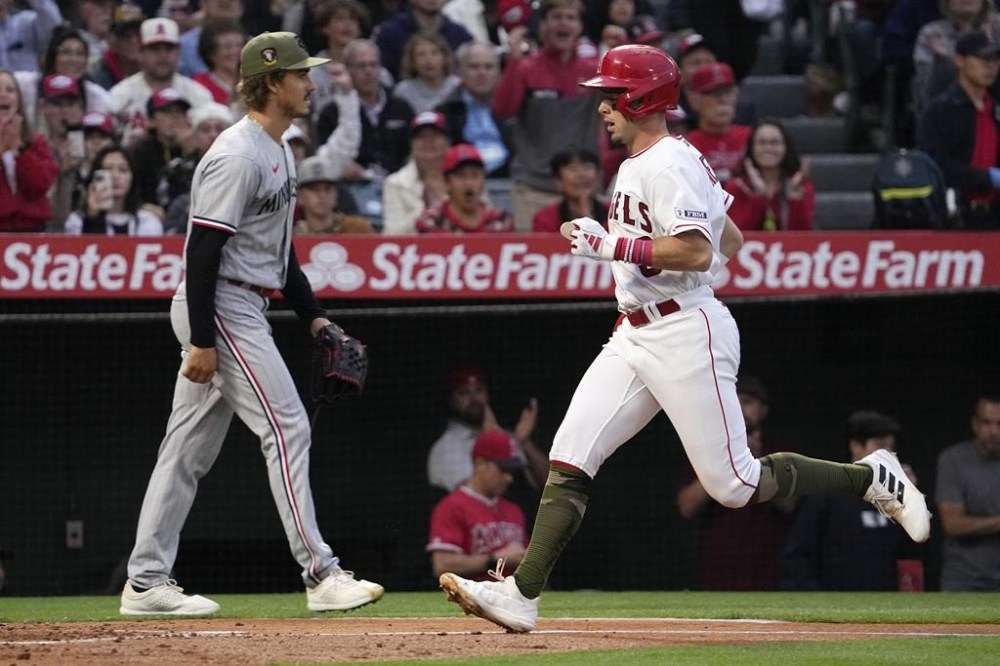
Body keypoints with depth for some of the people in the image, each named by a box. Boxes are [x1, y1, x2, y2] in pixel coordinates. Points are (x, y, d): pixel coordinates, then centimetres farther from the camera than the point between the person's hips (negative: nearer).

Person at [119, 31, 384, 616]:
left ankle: (147, 582, 12)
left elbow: (278, 246, 24)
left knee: (191, 447, 10)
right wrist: (202, 341, -23)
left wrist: (313, 315, 18)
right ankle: (320, 575, -10)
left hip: (244, 310, 10)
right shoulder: (237, 156, -17)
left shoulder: (278, 153, 16)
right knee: (287, 428, -11)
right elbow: (203, 249, -21)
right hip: (221, 310, -10)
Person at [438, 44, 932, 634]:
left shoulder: (669, 164, -14)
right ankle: (522, 595, -7)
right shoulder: (638, 165, 16)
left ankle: (872, 479, 11)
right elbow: (730, 240, 24)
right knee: (570, 459, -3)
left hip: (687, 335, -10)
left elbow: (697, 253, -26)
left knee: (735, 485, -6)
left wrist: (612, 244, -23)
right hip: (634, 336, 10)